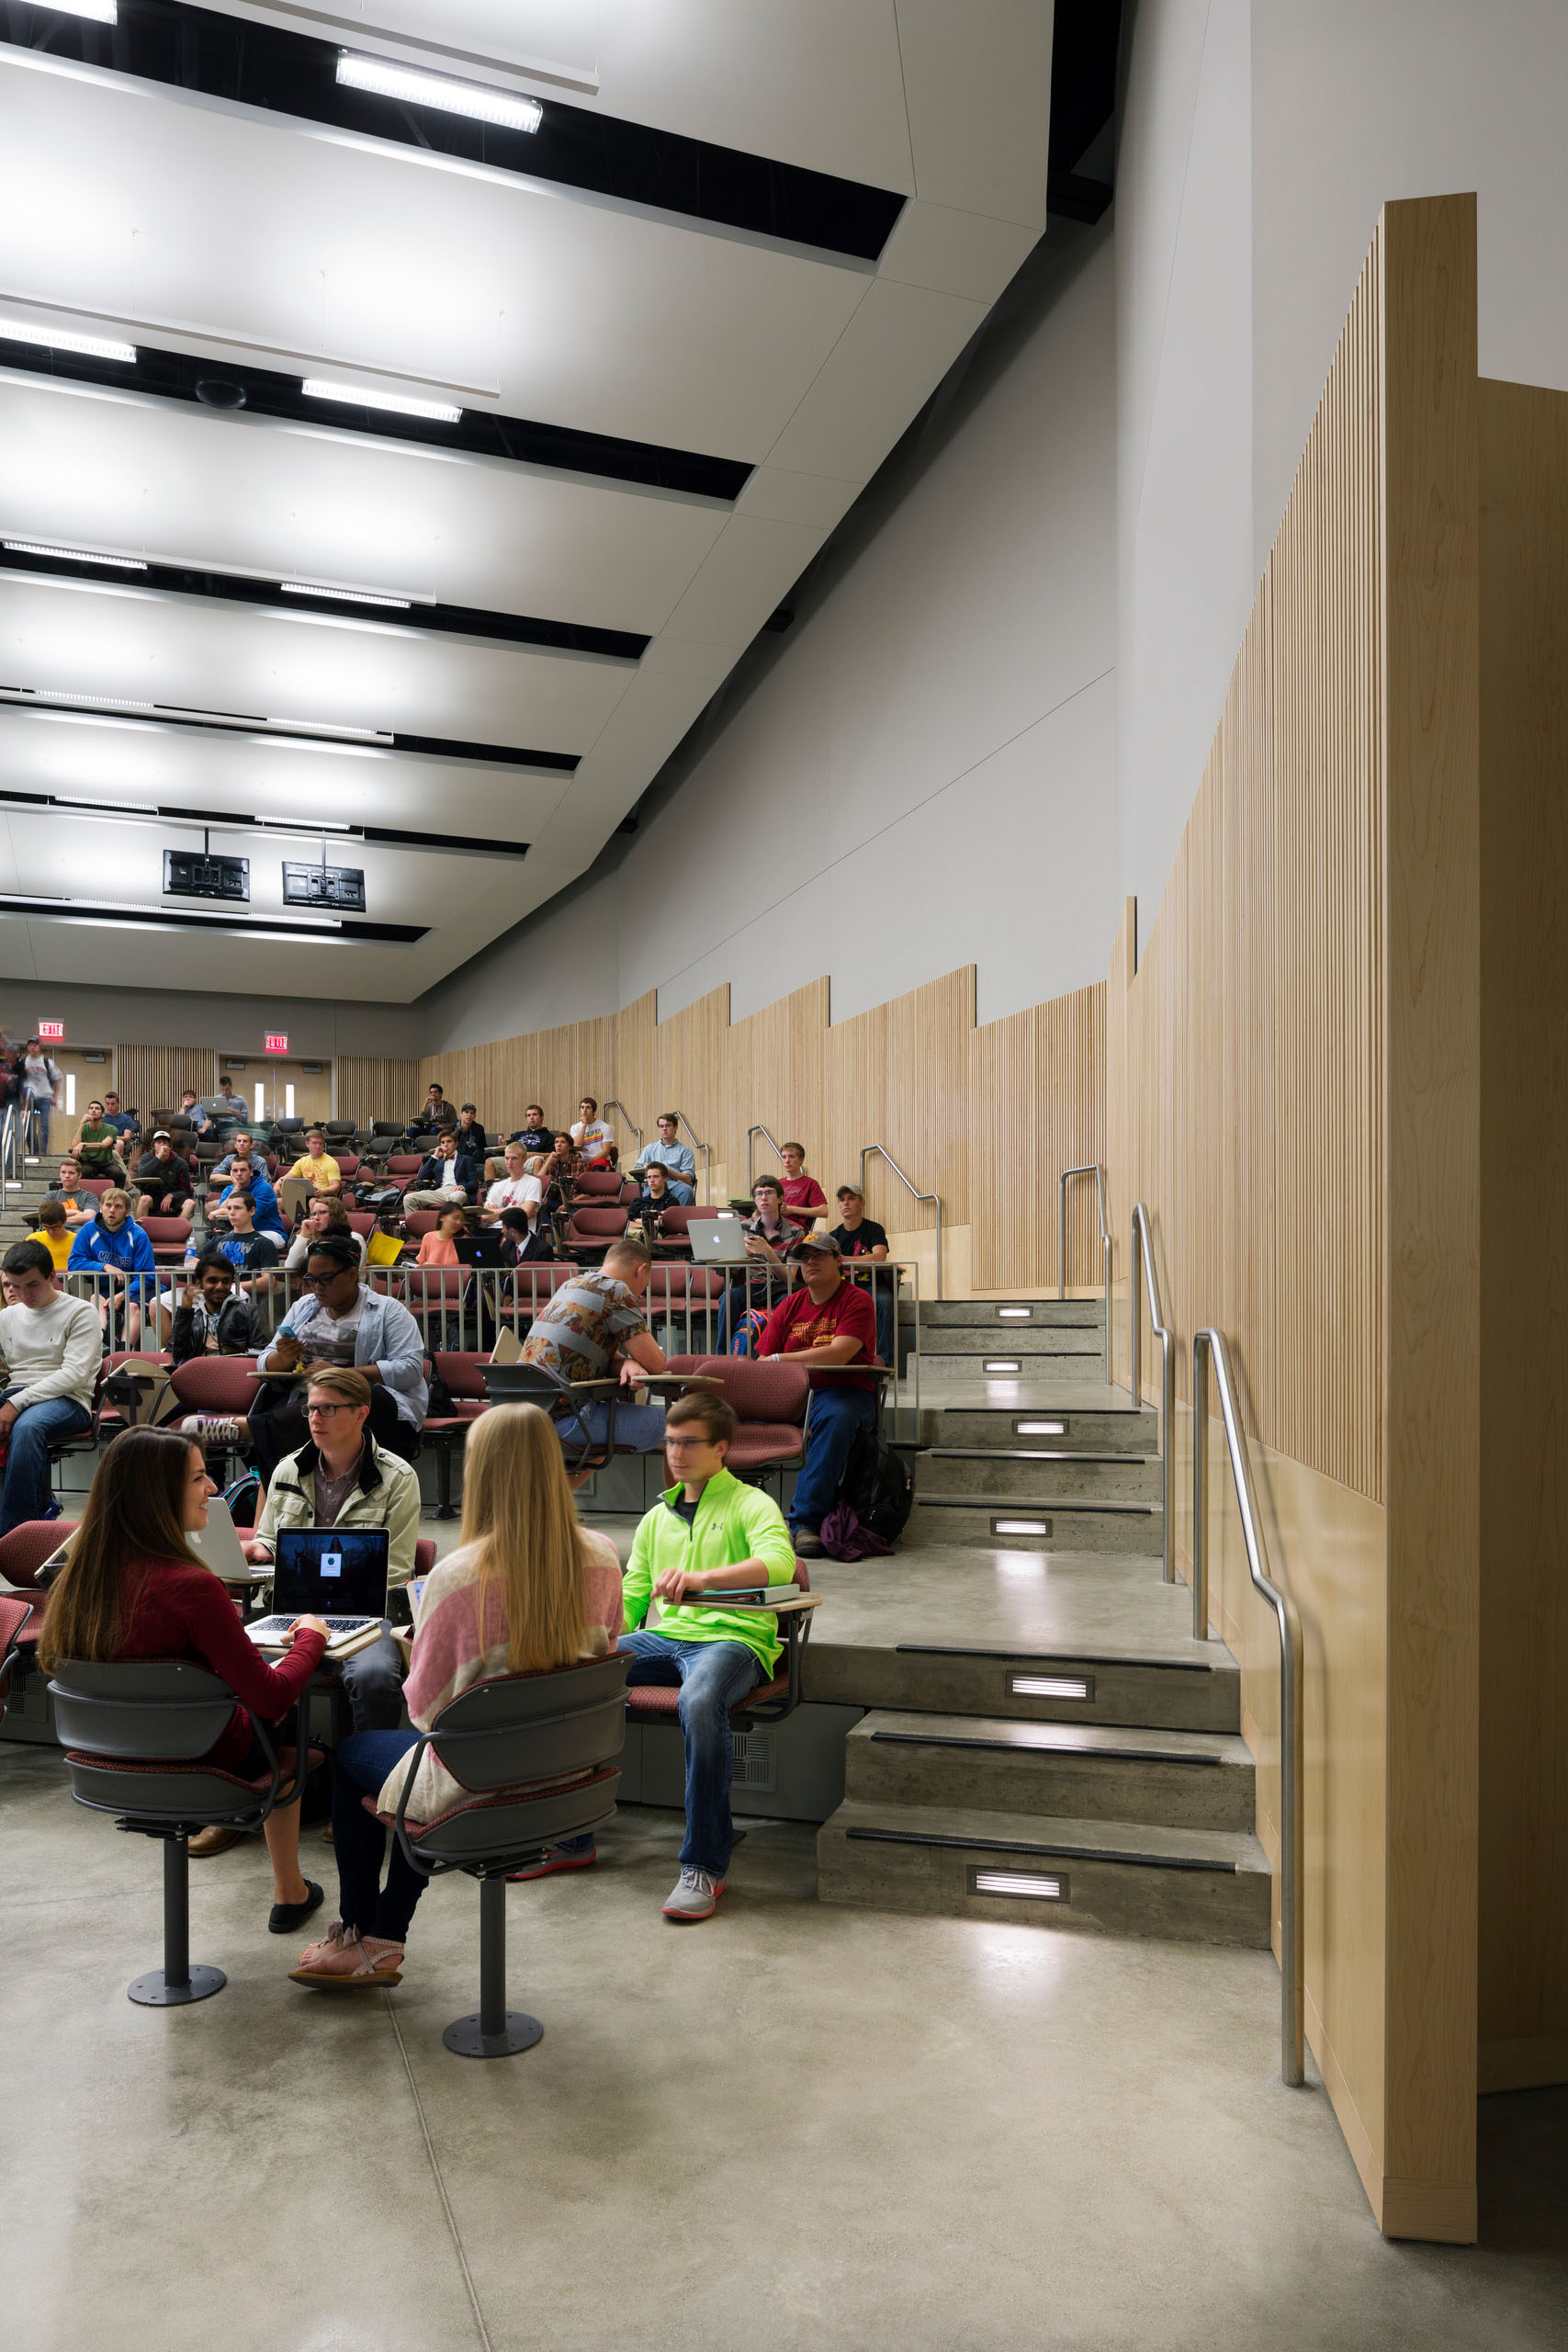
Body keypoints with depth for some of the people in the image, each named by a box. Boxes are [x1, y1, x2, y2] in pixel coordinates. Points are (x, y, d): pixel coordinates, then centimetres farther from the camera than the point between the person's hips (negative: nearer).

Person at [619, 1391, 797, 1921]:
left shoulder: (751, 1505, 4)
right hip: (663, 1637, 6)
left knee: (699, 1703, -39)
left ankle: (705, 1867, -25)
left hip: (732, 1636, -6)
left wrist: (701, 1578, -33)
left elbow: (778, 1563, -18)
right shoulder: (658, 1516, 24)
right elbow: (630, 1597, 24)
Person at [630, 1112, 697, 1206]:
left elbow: (688, 1178, 6)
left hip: (676, 1184, -1)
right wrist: (645, 1169, -3)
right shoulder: (650, 1148, 29)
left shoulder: (685, 1150, 18)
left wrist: (667, 1171, -9)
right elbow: (636, 1172, 22)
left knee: (686, 1190, -37)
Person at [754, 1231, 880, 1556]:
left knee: (835, 1418, -38)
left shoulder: (857, 1301, 1)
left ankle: (805, 1520, -34)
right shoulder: (790, 1306, 16)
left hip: (843, 1391, -4)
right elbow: (762, 1363, 9)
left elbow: (839, 1354, -15)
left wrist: (780, 1360, -13)